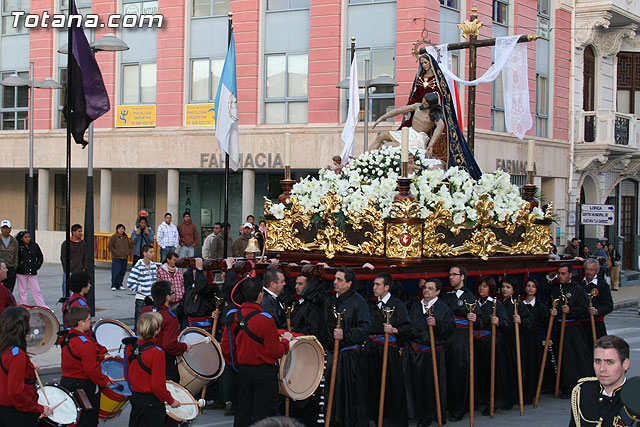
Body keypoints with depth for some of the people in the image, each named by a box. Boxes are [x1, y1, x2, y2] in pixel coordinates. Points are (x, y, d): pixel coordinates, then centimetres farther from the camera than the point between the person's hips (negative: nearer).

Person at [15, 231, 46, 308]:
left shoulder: (35, 246, 7)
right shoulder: (18, 246, -4)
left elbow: (40, 257, 15)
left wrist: (37, 266, 4)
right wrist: (18, 267, -10)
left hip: (33, 272, 2)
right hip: (21, 272, -2)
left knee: (37, 290, 1)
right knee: (23, 291, 5)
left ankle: (44, 307, 1)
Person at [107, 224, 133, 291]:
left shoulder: (126, 237, 13)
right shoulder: (113, 237, -3)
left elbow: (130, 246, 25)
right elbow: (109, 246, -7)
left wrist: (129, 252, 10)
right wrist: (115, 252, -12)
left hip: (124, 258, 5)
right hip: (116, 258, -5)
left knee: (122, 272, 5)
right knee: (116, 271, -9)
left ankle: (119, 285, 15)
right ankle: (114, 285, -2)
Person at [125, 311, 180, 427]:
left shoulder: (130, 347, -2)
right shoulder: (156, 352, -23)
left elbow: (127, 375, 9)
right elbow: (157, 385, -21)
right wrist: (171, 401, -7)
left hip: (135, 398, 7)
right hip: (152, 403, -7)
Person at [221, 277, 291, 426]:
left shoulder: (233, 316, -4)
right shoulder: (265, 319, -21)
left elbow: (226, 348, 4)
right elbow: (275, 352, -17)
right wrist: (285, 340, 1)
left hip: (243, 370, 5)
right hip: (264, 372, -5)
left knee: (243, 412, 16)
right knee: (261, 414, 4)